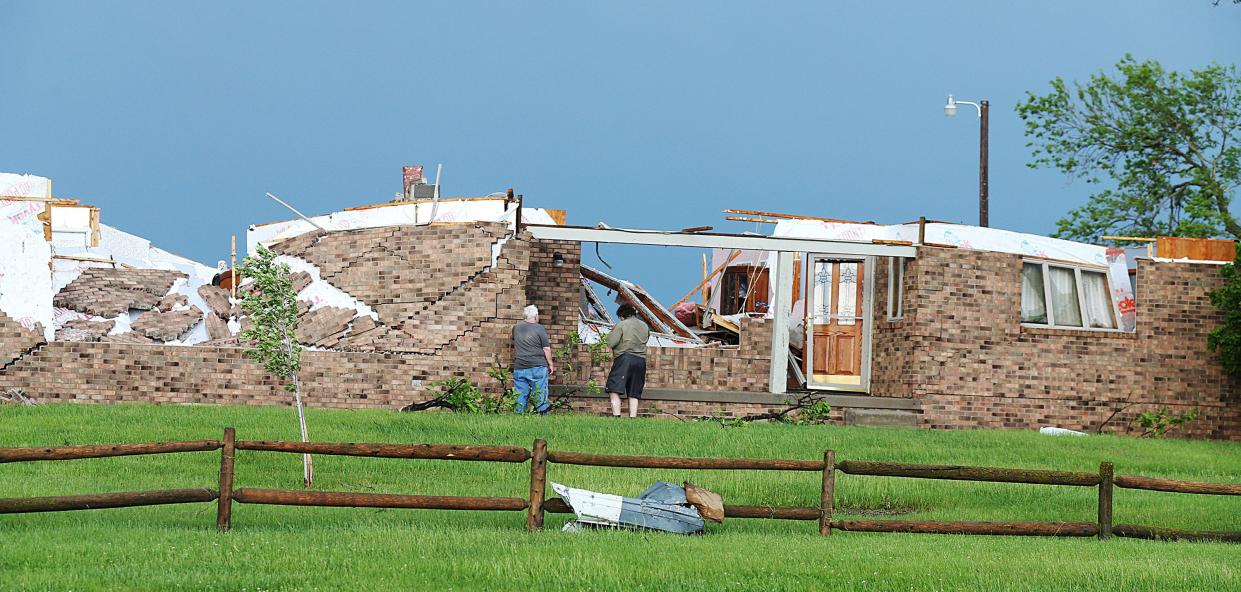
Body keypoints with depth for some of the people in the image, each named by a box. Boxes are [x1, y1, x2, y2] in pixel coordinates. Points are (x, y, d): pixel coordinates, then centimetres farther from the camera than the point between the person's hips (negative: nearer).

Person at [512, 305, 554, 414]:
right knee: (540, 393, 0)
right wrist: (551, 364, 3)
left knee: (520, 394, 6)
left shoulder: (516, 328, 8)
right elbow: (546, 349, -6)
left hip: (519, 367, 4)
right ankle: (542, 412, -2)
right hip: (537, 366, -4)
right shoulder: (539, 329, -7)